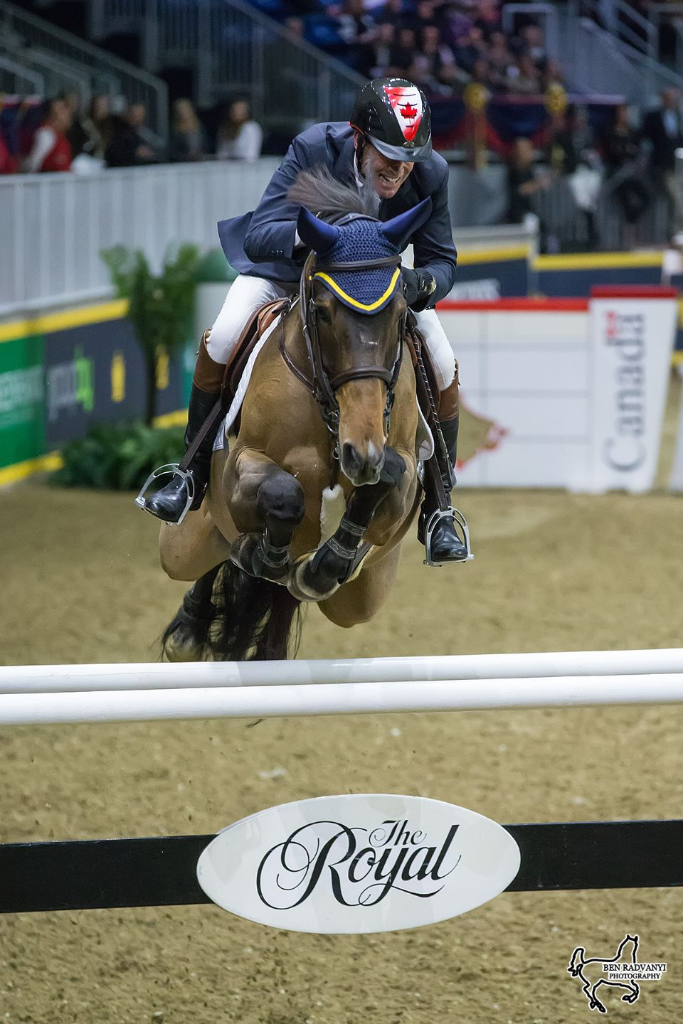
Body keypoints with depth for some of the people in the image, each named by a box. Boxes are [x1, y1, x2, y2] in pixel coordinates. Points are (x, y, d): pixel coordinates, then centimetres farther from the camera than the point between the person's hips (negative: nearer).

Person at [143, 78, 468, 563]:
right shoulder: (313, 149, -35)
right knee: (221, 340, -24)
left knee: (443, 368, -16)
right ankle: (193, 476, -1)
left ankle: (437, 509, 2)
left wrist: (422, 282, -44)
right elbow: (258, 236, -37)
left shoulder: (432, 172, -28)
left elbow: (443, 263, -18)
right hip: (290, 265, -2)